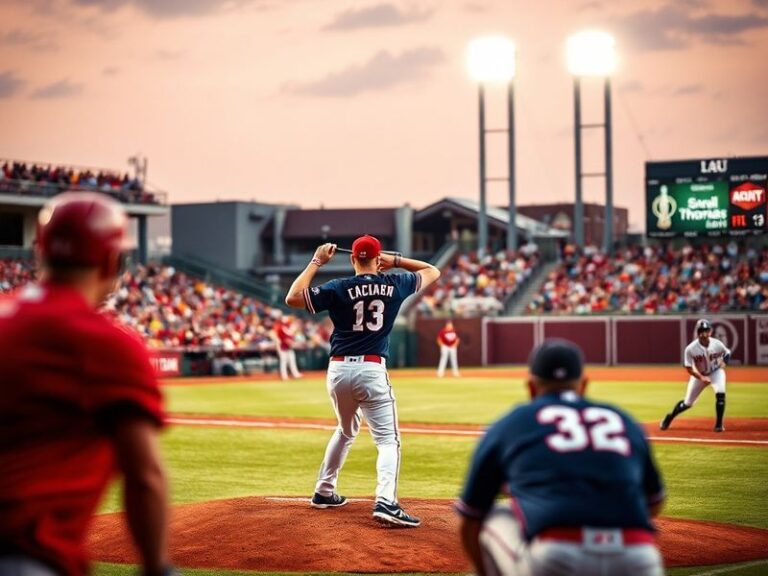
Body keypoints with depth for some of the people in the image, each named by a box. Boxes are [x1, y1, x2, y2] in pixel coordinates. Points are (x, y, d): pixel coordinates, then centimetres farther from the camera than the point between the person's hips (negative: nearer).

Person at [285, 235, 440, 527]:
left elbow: (292, 298, -5)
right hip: (372, 371, -3)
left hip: (338, 370, 3)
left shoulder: (338, 288, -2)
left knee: (346, 431, 27)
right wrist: (396, 260, 17)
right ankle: (386, 502, -22)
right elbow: (433, 271, 18)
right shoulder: (395, 284, 2)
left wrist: (316, 262, 2)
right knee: (388, 440, -1)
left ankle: (324, 492, 33)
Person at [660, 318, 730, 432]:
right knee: (687, 403, 7)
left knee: (720, 394, -26)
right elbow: (689, 368, -18)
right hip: (699, 375, 0)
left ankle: (719, 424, -11)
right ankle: (669, 417, 35)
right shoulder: (690, 349, -27)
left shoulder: (717, 344, -22)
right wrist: (702, 378, -30)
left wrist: (723, 363, -18)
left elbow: (727, 354, 1)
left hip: (716, 372, 0)